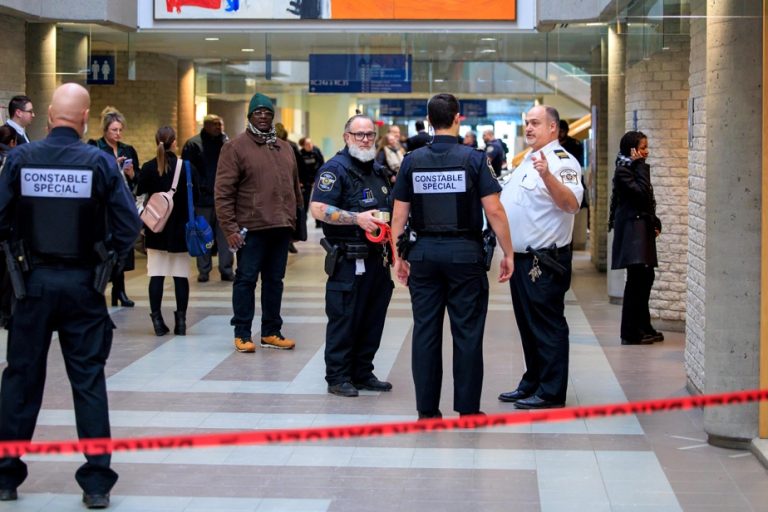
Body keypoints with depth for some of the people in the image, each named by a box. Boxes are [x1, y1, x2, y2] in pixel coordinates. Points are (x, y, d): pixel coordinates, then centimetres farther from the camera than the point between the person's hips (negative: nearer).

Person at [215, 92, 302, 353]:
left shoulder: (285, 149, 16)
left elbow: (295, 187, 22)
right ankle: (242, 334, 7)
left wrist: (294, 218, 15)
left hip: (281, 227, 6)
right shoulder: (236, 147, -3)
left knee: (275, 280, 11)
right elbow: (223, 191, -7)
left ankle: (271, 332, 19)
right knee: (246, 280, -1)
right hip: (251, 228, -6)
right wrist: (230, 227, -13)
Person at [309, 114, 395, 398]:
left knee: (372, 319, 11)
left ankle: (362, 372, 21)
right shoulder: (335, 169, -9)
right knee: (343, 320, -3)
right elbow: (318, 209, -19)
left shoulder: (378, 171, 18)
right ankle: (337, 377, 5)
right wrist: (358, 218, -23)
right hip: (348, 260, -8)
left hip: (377, 258, 8)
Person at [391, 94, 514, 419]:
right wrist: (508, 252, 0)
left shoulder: (412, 161, 2)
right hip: (465, 253, -2)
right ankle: (467, 409, 7)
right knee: (467, 333, 4)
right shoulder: (473, 159, -5)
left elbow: (399, 216, 4)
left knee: (425, 331, 8)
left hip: (424, 253, 3)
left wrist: (398, 257, 13)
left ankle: (427, 409, 11)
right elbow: (494, 211, -8)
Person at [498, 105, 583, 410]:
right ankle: (532, 384, 27)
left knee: (548, 327, -4)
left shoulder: (562, 162, -13)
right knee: (528, 325, 17)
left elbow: (572, 203, -29)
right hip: (521, 258, 10)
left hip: (543, 261, -10)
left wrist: (547, 175, -41)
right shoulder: (528, 161, 18)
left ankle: (551, 392, 2)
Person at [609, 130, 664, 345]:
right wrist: (640, 165, -16)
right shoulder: (623, 171, -11)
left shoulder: (636, 169, 17)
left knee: (646, 278, 13)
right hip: (632, 230, -10)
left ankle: (643, 328, 22)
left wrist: (655, 223, 9)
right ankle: (631, 334, -6)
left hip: (643, 229, 10)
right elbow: (641, 192, -23)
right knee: (637, 278, -10)